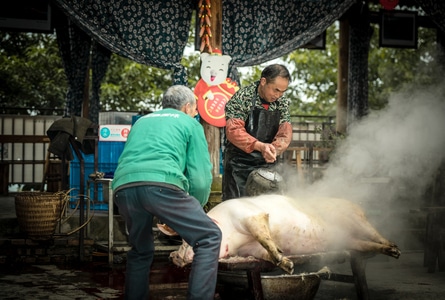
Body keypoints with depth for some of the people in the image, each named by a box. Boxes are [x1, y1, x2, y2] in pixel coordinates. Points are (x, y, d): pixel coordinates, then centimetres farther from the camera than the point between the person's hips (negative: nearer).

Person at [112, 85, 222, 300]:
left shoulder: (142, 121, 37)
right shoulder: (189, 123, 21)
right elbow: (200, 177, 12)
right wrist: (195, 209, 29)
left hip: (123, 187, 6)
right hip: (160, 183, -6)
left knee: (140, 251, 26)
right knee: (209, 238, 4)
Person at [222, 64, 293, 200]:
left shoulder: (282, 102, 6)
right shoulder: (242, 98, -12)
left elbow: (285, 130, -3)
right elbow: (233, 130, -20)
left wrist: (274, 149, -25)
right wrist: (260, 146, -34)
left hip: (267, 163, 5)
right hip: (239, 163, -5)